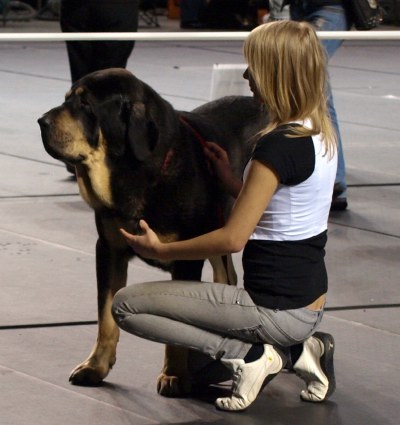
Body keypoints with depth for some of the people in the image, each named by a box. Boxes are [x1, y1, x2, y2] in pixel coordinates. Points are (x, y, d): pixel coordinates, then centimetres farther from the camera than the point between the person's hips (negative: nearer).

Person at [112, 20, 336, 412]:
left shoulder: (278, 146, -22)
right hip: (309, 304, 9)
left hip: (278, 310, -9)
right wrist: (230, 181, 12)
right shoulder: (320, 134, 6)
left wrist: (161, 250, -9)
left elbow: (233, 239, -21)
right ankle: (298, 350, 12)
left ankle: (247, 357, -7)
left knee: (126, 305, -6)